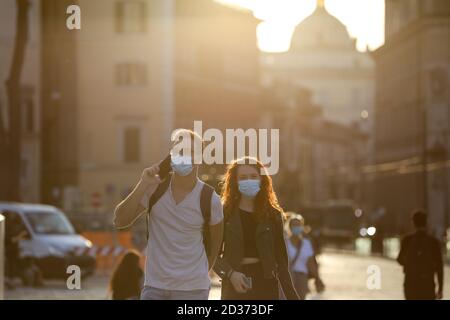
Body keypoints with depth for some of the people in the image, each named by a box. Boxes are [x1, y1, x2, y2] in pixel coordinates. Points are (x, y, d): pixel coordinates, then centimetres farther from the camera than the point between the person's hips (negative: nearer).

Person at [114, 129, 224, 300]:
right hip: (154, 287, 2)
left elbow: (215, 243, 8)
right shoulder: (155, 188, -2)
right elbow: (120, 221, -8)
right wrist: (143, 185, -18)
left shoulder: (209, 199, -7)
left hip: (192, 290, -2)